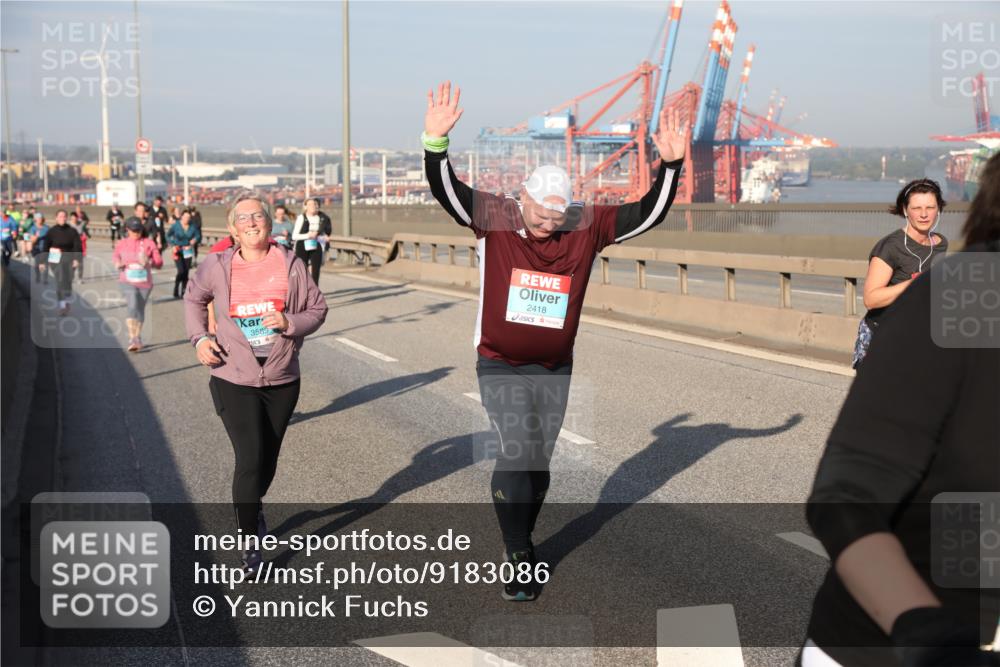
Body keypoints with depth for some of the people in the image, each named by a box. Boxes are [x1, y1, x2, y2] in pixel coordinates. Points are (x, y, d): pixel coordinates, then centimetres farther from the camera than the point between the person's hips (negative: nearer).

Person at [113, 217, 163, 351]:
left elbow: (159, 262, -3)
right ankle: (132, 339, -25)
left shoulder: (148, 243, -2)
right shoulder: (122, 244, 3)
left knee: (140, 310, 12)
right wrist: (117, 262, 0)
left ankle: (138, 338, 33)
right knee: (132, 306, -22)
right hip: (127, 282, -1)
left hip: (144, 283, 1)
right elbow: (115, 255, 22)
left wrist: (149, 262, -23)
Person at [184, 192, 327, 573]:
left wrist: (290, 323, -17)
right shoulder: (218, 266, -5)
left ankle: (252, 508, 47)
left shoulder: (290, 265, -4)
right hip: (235, 380, -2)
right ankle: (250, 542, 3)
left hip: (282, 381, 2)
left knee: (268, 458, 17)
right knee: (249, 459, -10)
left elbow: (317, 309, 2)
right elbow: (194, 298, 14)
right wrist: (199, 337, 0)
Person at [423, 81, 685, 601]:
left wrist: (670, 164, -17)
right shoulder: (493, 218, -10)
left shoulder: (586, 226, -4)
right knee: (517, 452, -12)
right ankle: (519, 557, 1)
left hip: (556, 369, 4)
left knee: (539, 461, 13)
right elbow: (444, 189, -22)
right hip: (501, 365, -3)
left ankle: (519, 542, 33)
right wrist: (435, 141, -38)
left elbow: (648, 213, -5)